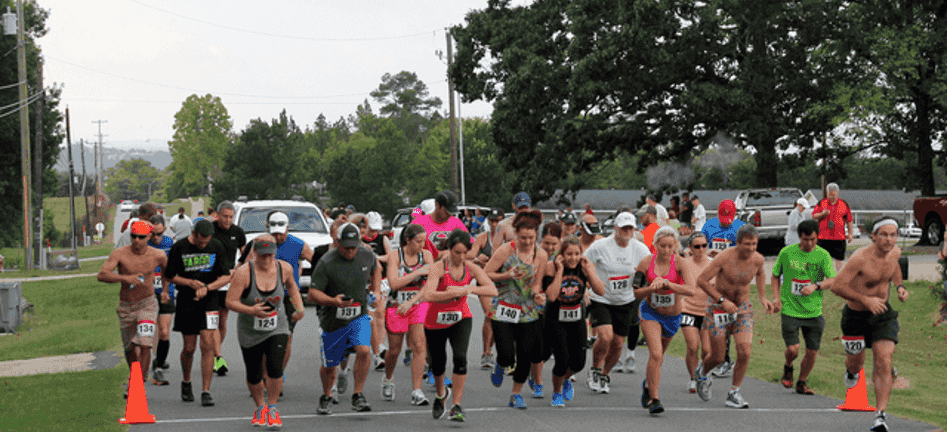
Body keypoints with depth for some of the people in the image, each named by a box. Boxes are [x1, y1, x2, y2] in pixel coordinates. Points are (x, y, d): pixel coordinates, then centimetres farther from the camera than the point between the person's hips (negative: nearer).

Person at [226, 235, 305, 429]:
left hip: (277, 329, 1)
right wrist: (251, 310, -35)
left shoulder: (284, 268, -9)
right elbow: (230, 302, -20)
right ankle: (260, 408, 39)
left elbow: (291, 285, 15)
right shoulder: (244, 273, -20)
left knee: (275, 368, -17)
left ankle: (272, 408, 6)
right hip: (250, 333, -1)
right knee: (254, 376, 10)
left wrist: (299, 307, 5)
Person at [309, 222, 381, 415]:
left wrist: (377, 291, 8)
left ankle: (357, 396, -8)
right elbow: (313, 293, -17)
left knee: (364, 350, -24)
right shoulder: (326, 263, -17)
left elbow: (376, 268, 21)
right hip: (333, 320, -2)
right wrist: (333, 301, -34)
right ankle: (326, 397, 39)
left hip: (359, 316, 2)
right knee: (330, 365, 10)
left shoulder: (366, 255, -4)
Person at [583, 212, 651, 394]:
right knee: (605, 337, -21)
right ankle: (595, 370, 6)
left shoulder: (640, 249, -4)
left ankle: (604, 376, 29)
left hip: (625, 302, 4)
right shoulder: (600, 246, -13)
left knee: (618, 344, 4)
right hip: (600, 300, -4)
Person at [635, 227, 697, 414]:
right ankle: (654, 400, -16)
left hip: (672, 316, 2)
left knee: (658, 355, 20)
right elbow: (636, 293, -7)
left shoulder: (680, 263, -18)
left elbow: (691, 290, -32)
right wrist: (651, 288, -27)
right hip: (650, 312, -2)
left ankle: (648, 385, 49)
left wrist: (666, 283, -40)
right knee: (656, 354, -21)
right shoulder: (646, 263, -13)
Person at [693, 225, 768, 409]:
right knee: (718, 357, 1)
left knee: (744, 353, -12)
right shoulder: (725, 257, -23)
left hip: (743, 308, 4)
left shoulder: (757, 259, -8)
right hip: (718, 309, -3)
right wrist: (722, 300, -24)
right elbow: (701, 280, -19)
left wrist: (762, 297, 7)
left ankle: (734, 393, 6)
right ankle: (702, 373, 37)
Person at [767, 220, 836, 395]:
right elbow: (775, 275, 11)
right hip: (790, 309, -2)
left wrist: (816, 286, -29)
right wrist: (776, 297, -2)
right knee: (793, 349, -13)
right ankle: (788, 368, 22)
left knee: (812, 352, 4)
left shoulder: (823, 255, -2)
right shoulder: (786, 252, -2)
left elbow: (832, 280, -11)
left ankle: (801, 383, 27)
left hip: (813, 311, 2)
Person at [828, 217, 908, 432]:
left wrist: (899, 287, 4)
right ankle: (852, 370, 57)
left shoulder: (895, 252, -6)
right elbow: (836, 286, -27)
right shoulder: (861, 258, -27)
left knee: (883, 364, -13)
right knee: (856, 363, 17)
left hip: (883, 313, 3)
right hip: (856, 316, -3)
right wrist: (866, 300, -32)